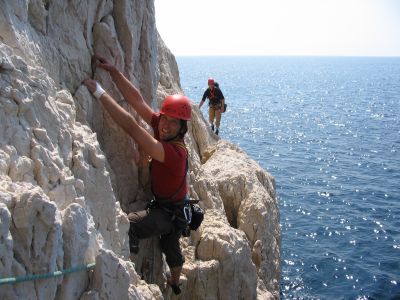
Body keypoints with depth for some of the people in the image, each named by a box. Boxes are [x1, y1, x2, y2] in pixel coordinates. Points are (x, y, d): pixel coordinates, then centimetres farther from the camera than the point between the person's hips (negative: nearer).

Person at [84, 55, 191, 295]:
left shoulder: (174, 152, -36)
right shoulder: (163, 128, -13)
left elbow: (130, 126, -43)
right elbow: (137, 100, -14)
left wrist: (99, 91, -43)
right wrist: (113, 71, -22)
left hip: (170, 212, -9)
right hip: (173, 208, 9)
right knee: (172, 248, 33)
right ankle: (175, 284, 58)